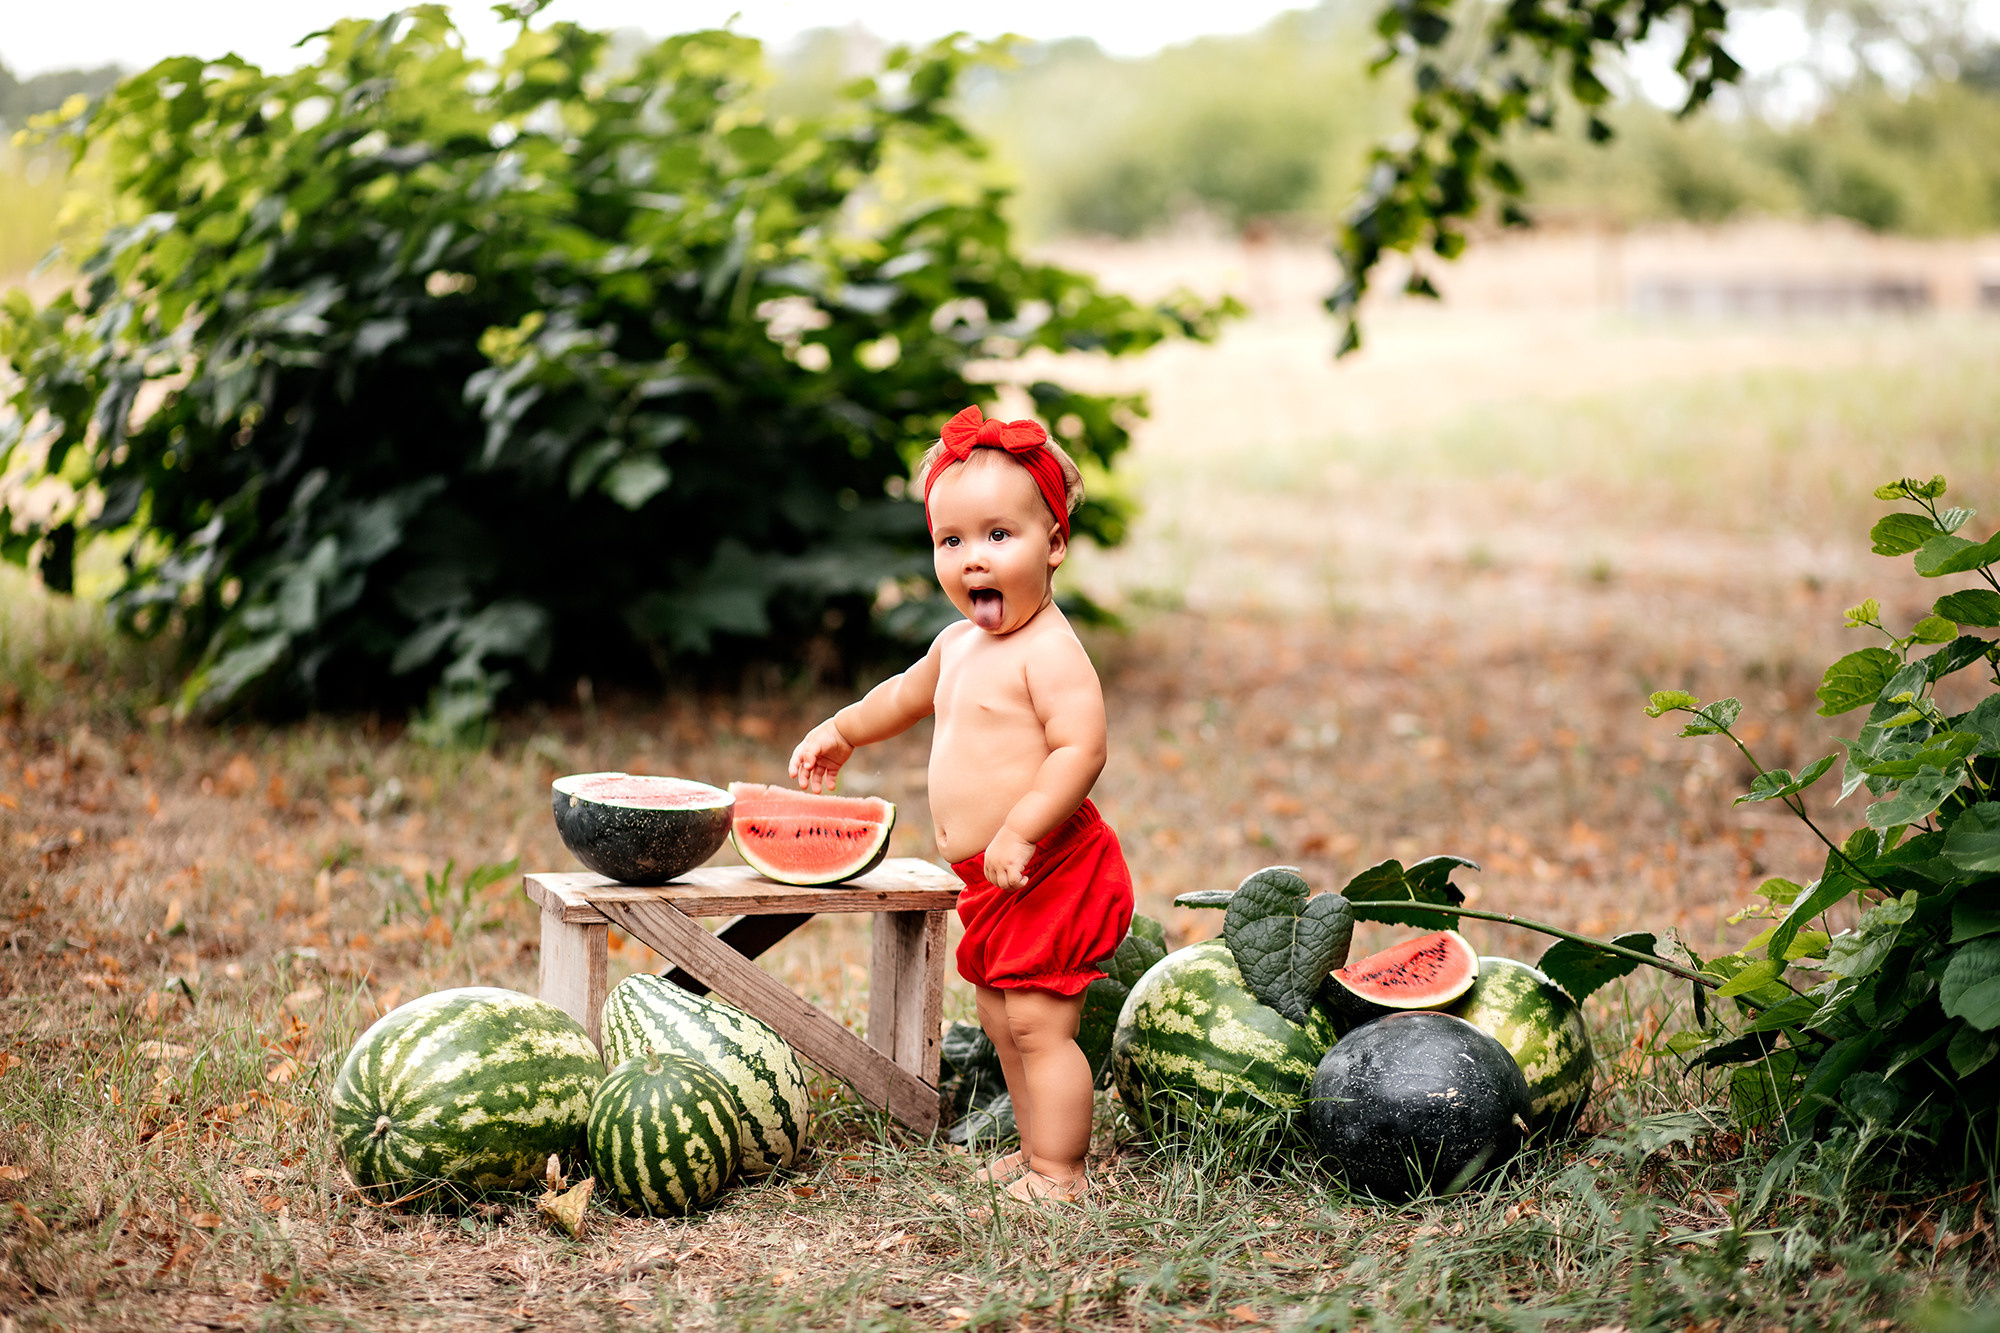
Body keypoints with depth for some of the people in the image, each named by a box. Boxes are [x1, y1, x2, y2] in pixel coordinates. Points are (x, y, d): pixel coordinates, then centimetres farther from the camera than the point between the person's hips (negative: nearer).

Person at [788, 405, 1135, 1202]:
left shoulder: (1049, 651, -17)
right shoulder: (960, 643, 13)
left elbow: (1081, 750, -27)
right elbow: (910, 693, 34)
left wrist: (1021, 830, -34)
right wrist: (843, 730, 45)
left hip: (1049, 872, -10)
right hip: (989, 880, 10)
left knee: (1038, 1023, -9)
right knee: (1001, 1019, 17)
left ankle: (1059, 1175, -2)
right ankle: (1035, 1152, 29)